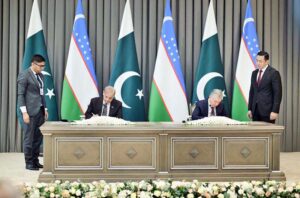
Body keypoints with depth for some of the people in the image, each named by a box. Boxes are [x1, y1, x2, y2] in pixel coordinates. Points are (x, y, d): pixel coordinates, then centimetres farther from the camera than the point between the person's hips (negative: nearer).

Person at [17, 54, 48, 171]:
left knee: (38, 137, 10)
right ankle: (29, 163, 8)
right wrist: (24, 112, -18)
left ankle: (35, 160, 19)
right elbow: (20, 95, -13)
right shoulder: (24, 75, -10)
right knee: (29, 138, 0)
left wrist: (45, 109, 14)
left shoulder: (40, 76, 13)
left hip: (40, 110, 8)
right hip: (30, 111, -8)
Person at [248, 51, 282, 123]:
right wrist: (249, 109, 11)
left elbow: (278, 93, -10)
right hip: (255, 110, 6)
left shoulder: (274, 73, -7)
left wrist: (275, 111, -16)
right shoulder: (254, 73, 13)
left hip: (267, 110, -6)